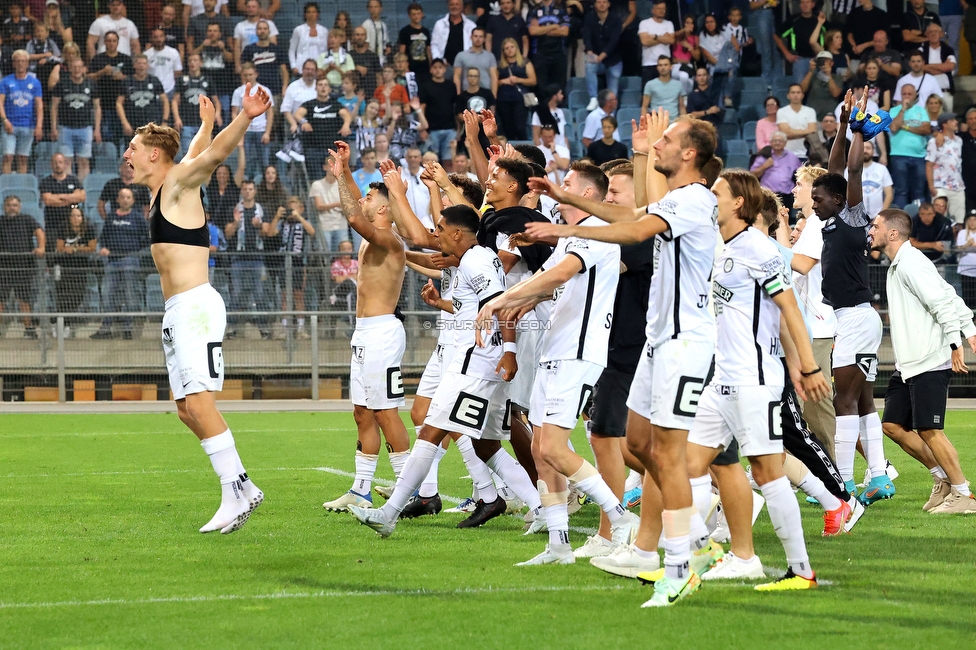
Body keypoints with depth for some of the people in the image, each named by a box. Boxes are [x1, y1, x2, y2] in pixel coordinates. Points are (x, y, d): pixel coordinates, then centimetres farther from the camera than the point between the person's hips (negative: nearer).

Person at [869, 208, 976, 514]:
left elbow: (943, 302, -20)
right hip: (907, 366, 10)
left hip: (929, 365, -10)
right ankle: (943, 477, 18)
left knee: (929, 430, -9)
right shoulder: (898, 266, 17)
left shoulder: (910, 264, -14)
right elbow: (950, 297, 16)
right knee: (894, 425, 8)